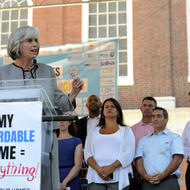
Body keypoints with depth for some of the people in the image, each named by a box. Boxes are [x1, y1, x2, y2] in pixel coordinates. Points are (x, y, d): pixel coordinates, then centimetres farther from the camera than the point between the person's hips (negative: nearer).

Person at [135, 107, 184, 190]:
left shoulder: (174, 137, 10)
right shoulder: (143, 140, 20)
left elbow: (178, 159, -3)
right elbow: (139, 160, 9)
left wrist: (163, 175, -14)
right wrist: (145, 176, -10)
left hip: (168, 183, -2)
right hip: (147, 183, 3)